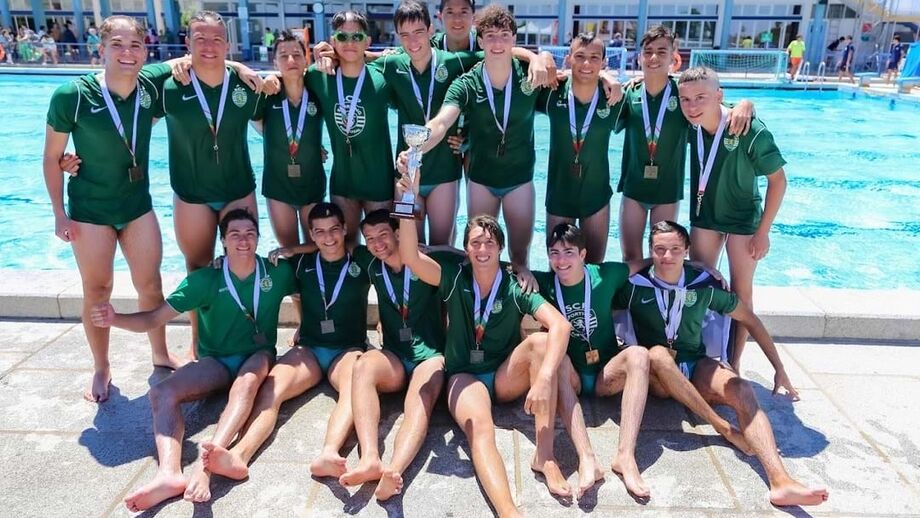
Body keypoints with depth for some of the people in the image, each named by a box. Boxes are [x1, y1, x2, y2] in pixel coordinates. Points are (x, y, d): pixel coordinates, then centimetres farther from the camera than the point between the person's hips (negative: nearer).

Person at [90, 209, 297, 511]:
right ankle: (170, 473, -49)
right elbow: (155, 319, -9)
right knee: (161, 392, -26)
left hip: (258, 356, -2)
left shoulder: (277, 273, -5)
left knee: (248, 381, -40)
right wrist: (115, 319, -27)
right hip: (216, 362, 2)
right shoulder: (206, 279, -7)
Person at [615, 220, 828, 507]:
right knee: (658, 353, -37)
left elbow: (750, 320, 8)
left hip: (696, 365, 2)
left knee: (742, 390, -27)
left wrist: (779, 369, 9)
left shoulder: (703, 284, -2)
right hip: (655, 376, -2)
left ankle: (780, 481, -43)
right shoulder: (635, 285, -8)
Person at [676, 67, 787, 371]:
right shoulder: (692, 126, -13)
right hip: (704, 216, 4)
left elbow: (778, 180, -16)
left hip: (743, 220, -4)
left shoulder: (750, 131, -26)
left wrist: (763, 231, -15)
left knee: (741, 292, 4)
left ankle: (735, 362, 15)